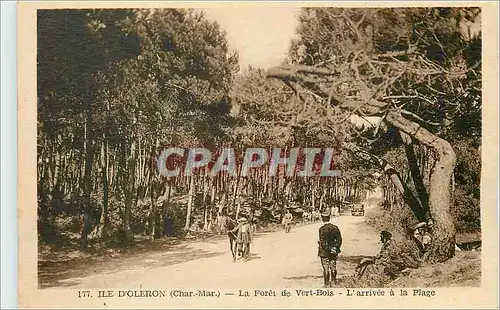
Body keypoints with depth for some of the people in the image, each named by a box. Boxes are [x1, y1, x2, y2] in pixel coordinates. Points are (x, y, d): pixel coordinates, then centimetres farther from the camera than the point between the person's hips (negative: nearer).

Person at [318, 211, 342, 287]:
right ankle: (334, 281, 30)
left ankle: (327, 284, 10)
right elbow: (339, 240, 2)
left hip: (325, 252, -5)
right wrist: (336, 249, 7)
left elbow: (323, 242, -19)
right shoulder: (335, 228, -2)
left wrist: (329, 250, -12)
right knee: (333, 267, 18)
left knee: (326, 269, 4)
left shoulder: (322, 229, -17)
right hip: (334, 252, 5)